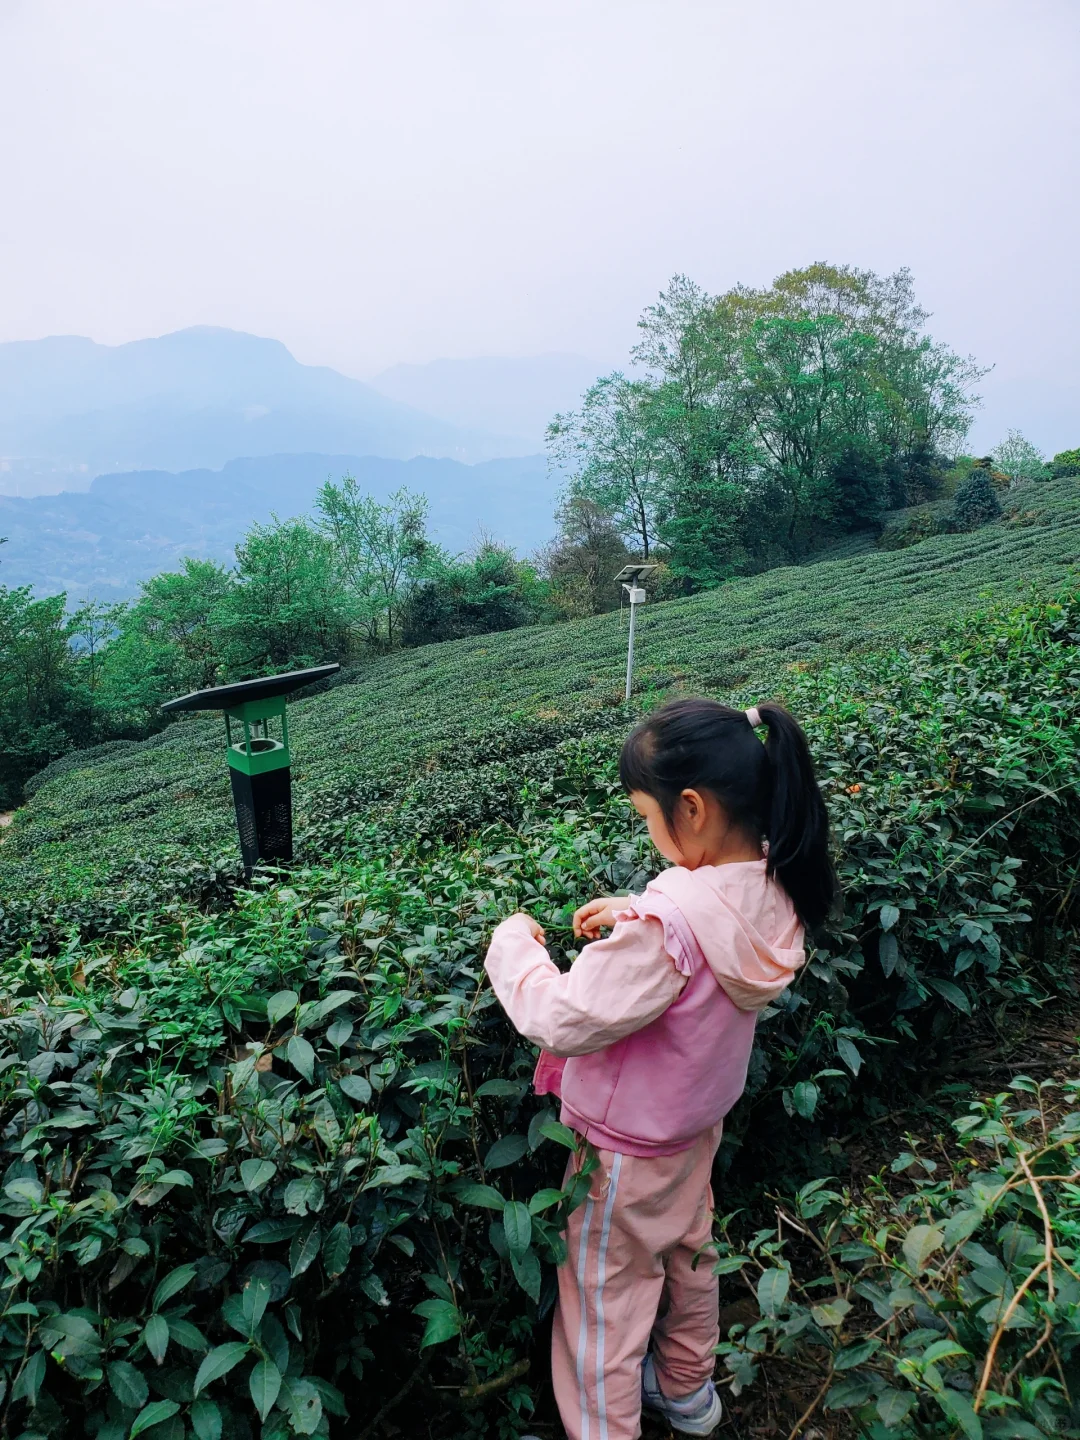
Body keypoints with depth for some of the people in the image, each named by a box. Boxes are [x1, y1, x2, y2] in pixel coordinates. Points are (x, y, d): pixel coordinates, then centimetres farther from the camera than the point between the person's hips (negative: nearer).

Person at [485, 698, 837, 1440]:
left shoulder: (666, 924, -40)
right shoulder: (768, 887, -15)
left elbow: (563, 1021, -32)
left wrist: (514, 944, -17)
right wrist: (634, 912, -4)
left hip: (627, 1146, -8)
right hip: (698, 1124, 8)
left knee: (605, 1301, 14)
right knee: (687, 1252, 30)